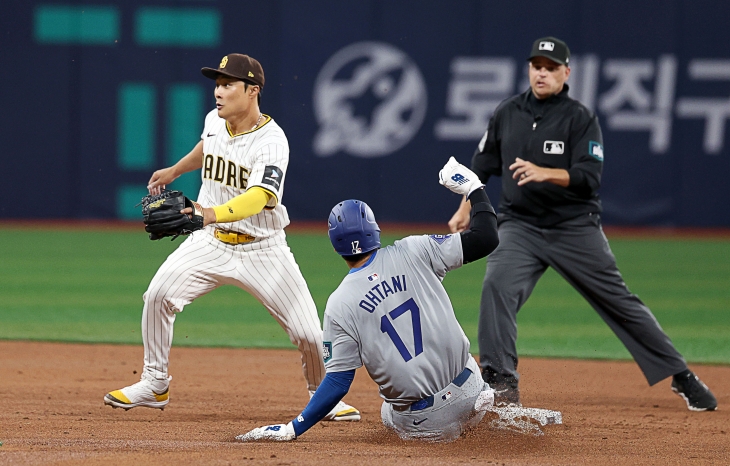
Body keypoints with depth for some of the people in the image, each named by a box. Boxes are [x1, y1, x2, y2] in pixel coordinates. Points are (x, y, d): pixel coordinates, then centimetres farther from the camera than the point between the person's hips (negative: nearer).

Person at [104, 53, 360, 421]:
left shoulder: (271, 141, -23)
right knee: (159, 294, -16)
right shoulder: (214, 121, -2)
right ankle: (155, 385, 1)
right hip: (211, 241, 5)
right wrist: (175, 170, 32)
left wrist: (213, 213, -55)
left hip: (261, 248, -5)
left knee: (308, 331, -10)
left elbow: (259, 197, -39)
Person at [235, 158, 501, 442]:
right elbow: (485, 239, -2)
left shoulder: (339, 304, -7)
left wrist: (293, 429, -1)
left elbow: (338, 382, -8)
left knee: (389, 415, 35)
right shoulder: (412, 253, -5)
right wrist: (473, 189, 15)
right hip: (467, 387, 3)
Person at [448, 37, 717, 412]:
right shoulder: (507, 113, 5)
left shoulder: (580, 119, -8)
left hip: (575, 228, -2)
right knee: (497, 286, -24)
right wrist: (465, 209, 11)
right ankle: (500, 380, -17)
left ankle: (680, 377, 13)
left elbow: (588, 177, -19)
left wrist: (544, 172, -34)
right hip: (520, 224, 3)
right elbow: (483, 165, 17)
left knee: (619, 302, 2)